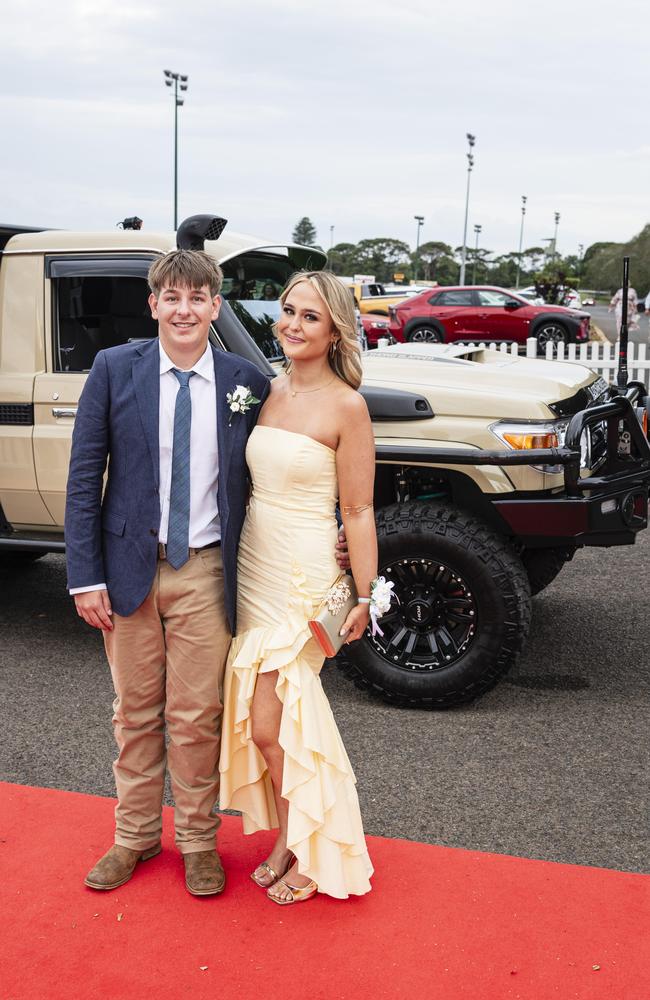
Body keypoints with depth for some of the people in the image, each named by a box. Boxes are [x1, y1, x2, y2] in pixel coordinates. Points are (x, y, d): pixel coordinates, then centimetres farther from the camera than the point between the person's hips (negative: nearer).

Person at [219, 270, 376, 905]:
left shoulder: (345, 405, -12)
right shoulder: (267, 391, 7)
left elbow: (358, 511, -11)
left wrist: (364, 597, -11)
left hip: (303, 577, -6)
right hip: (252, 566, 6)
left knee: (270, 725, -1)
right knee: (269, 720, 13)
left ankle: (305, 853, 21)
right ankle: (291, 840, 31)